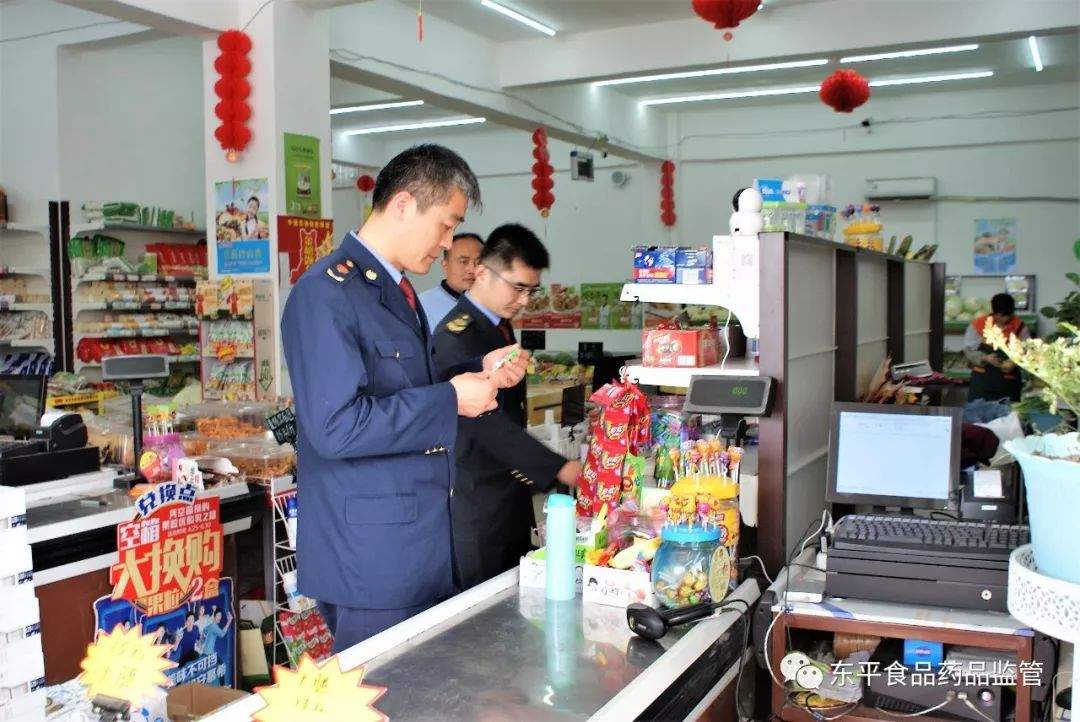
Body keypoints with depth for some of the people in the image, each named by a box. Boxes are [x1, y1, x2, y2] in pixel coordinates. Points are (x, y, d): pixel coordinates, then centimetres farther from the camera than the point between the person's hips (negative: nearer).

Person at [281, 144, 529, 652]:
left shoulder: (396, 290, 13)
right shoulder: (327, 292, -17)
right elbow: (336, 427, -26)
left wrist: (478, 373, 7)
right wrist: (451, 398, -20)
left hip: (423, 543, 9)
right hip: (369, 552, -9)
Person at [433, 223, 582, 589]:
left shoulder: (501, 325, 11)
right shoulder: (456, 338, -20)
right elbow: (487, 423, -26)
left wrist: (527, 473, 16)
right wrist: (559, 469, -29)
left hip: (511, 492, 9)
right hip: (477, 500, -9)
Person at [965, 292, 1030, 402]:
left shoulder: (1020, 327, 0)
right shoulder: (978, 325, -1)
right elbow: (969, 350, 0)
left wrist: (1014, 362, -20)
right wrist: (985, 358, -17)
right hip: (981, 380, 0)